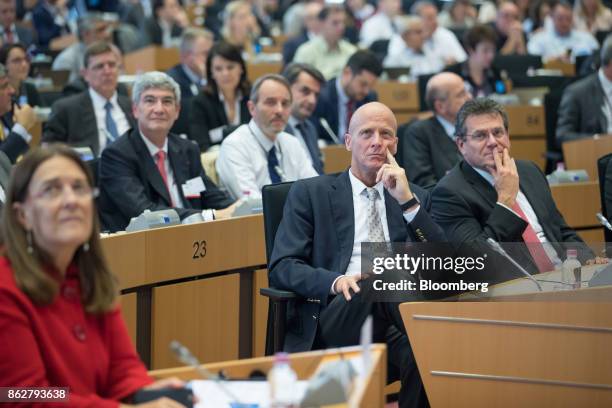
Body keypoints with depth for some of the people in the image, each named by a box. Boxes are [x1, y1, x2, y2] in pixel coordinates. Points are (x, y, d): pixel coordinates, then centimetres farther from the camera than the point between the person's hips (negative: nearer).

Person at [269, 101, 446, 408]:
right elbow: (282, 268, 2)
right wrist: (336, 281, -18)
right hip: (336, 316, -3)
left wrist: (407, 201, -2)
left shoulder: (416, 197, 22)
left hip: (400, 312, 3)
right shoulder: (310, 193, 13)